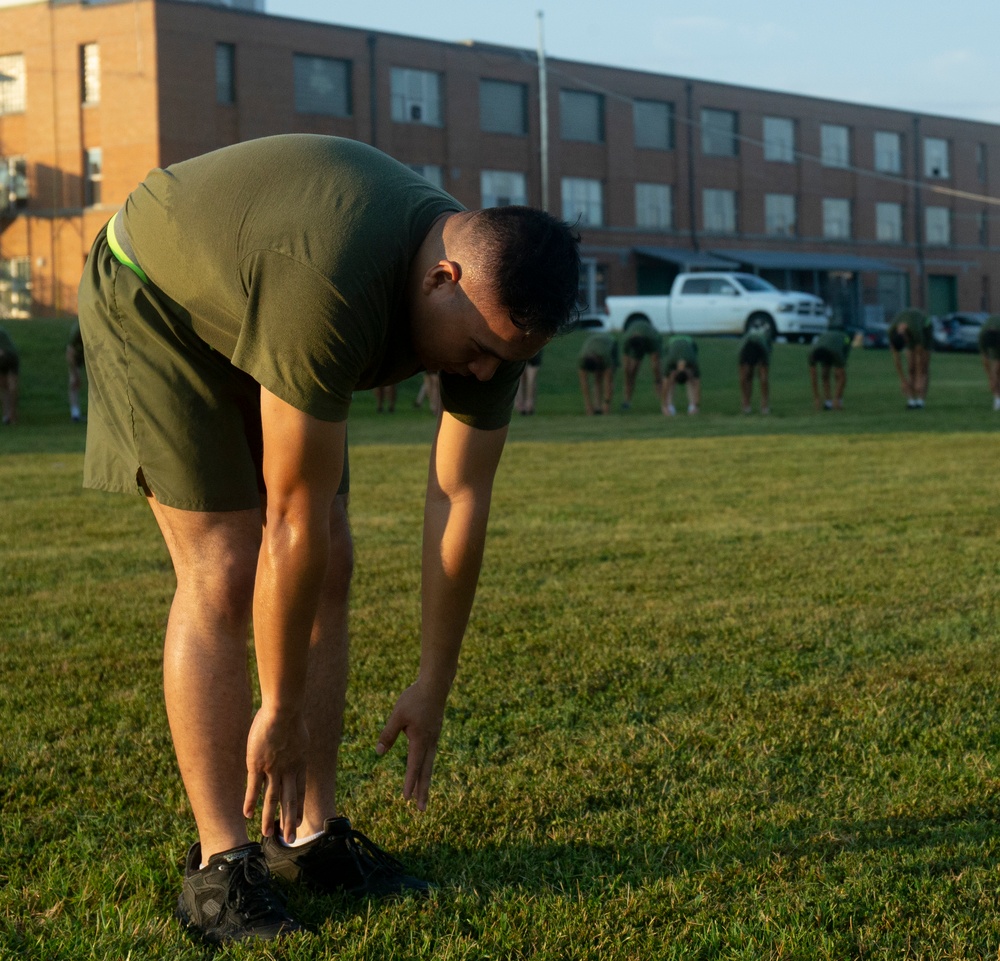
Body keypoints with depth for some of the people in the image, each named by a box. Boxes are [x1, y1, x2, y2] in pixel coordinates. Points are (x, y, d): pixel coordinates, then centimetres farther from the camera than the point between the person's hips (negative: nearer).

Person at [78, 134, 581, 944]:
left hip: (250, 310, 7)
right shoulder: (329, 291, -43)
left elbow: (461, 499, -12)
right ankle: (219, 864, -10)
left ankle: (313, 834, 7)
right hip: (152, 301, -7)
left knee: (330, 570, -1)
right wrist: (279, 715, -25)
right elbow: (294, 522, -35)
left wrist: (433, 689, -7)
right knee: (223, 573, -15)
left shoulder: (498, 302, -20)